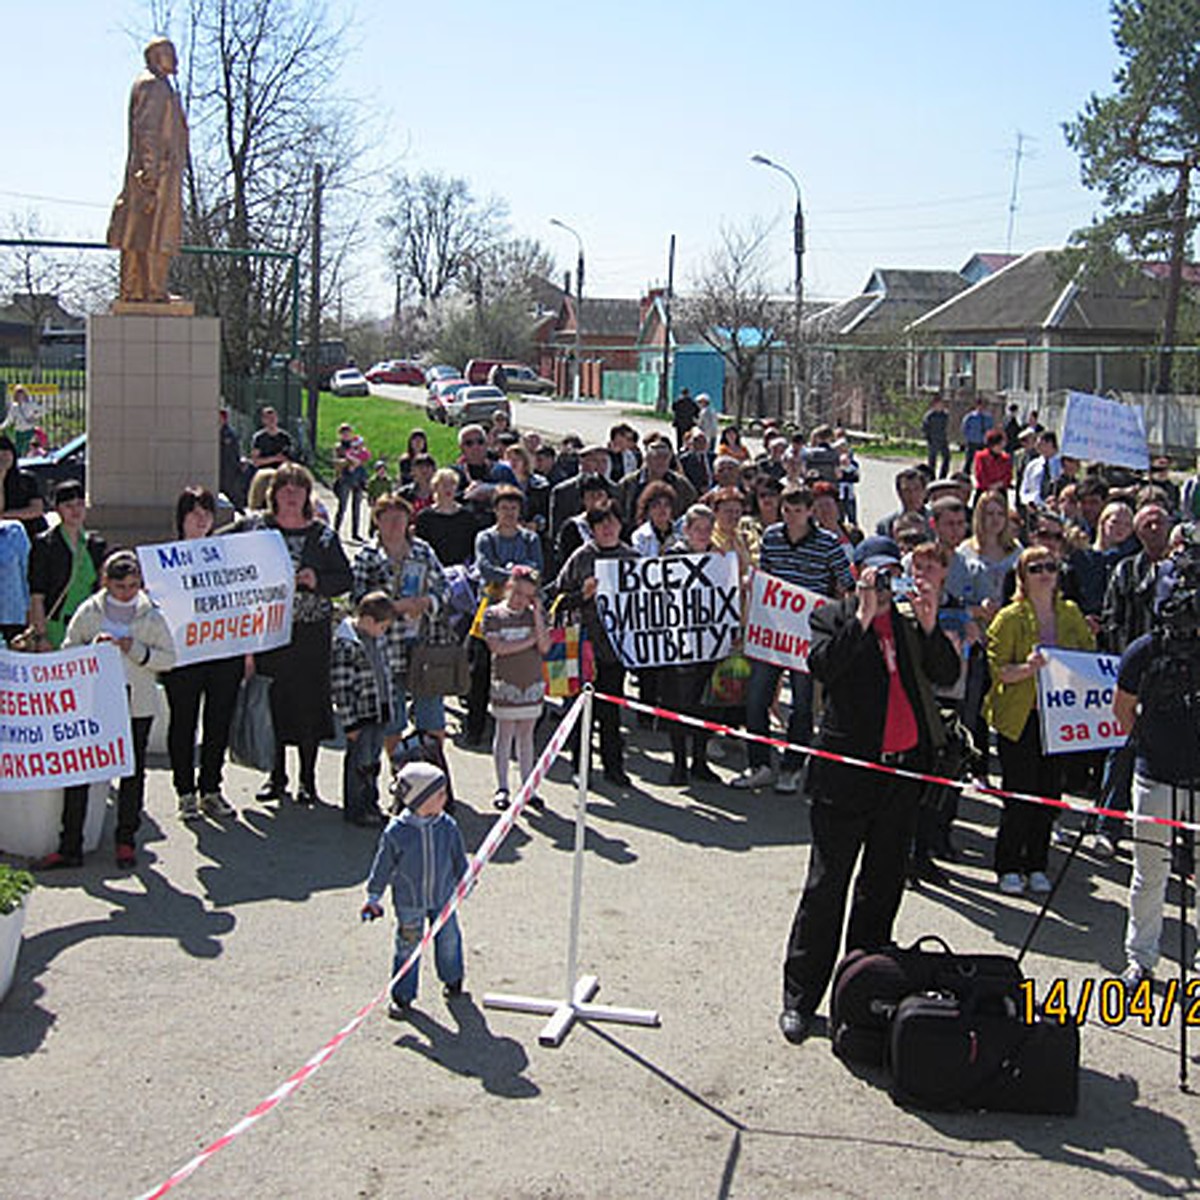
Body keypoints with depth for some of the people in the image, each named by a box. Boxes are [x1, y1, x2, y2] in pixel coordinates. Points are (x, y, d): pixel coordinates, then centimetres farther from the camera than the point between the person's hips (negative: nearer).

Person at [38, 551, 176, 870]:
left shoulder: (151, 615, 2)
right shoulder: (89, 611, 3)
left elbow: (168, 658, 2)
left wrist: (136, 650, -13)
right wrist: (93, 647, -11)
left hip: (137, 706, 0)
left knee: (132, 771, 6)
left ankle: (126, 840, 20)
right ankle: (70, 846, 2)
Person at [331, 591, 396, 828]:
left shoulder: (379, 638, 8)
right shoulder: (345, 644, -18)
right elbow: (340, 687, -18)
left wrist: (388, 709, 19)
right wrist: (349, 723, -17)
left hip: (380, 711, 8)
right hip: (360, 713, -8)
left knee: (373, 760, 15)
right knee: (359, 761, 0)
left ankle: (370, 804, 26)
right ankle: (354, 810, 11)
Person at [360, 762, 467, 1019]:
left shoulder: (448, 826, -10)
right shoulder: (397, 832, -19)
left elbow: (459, 858, 6)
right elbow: (383, 865, -7)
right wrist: (374, 897, -1)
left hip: (443, 896, 3)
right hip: (409, 902, -3)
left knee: (448, 939, 16)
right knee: (407, 946, 6)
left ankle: (452, 979, 42)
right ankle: (402, 996, 21)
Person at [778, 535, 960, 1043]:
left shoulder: (910, 622, 12)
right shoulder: (833, 618, 0)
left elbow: (947, 677, 3)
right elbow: (821, 666, -18)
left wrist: (929, 626, -10)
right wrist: (862, 618, -21)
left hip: (904, 768, 5)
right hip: (847, 769, -5)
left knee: (883, 884, 14)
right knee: (826, 886, -2)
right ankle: (799, 997, 6)